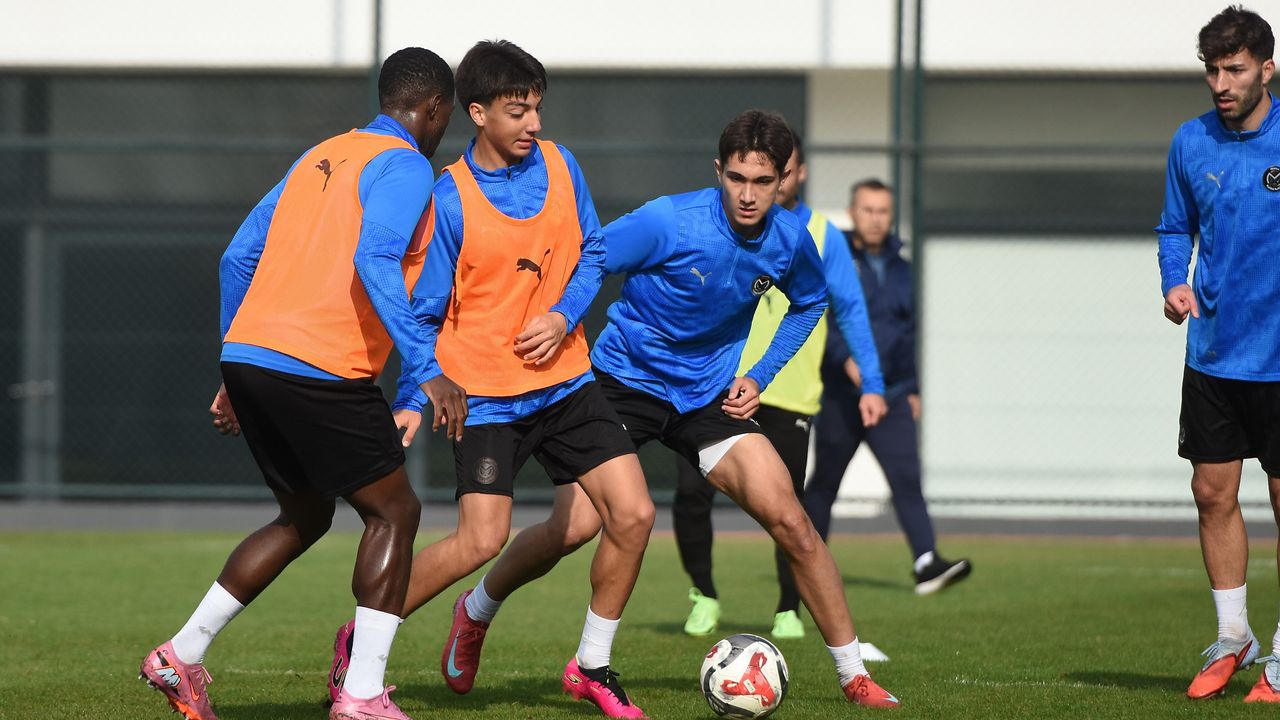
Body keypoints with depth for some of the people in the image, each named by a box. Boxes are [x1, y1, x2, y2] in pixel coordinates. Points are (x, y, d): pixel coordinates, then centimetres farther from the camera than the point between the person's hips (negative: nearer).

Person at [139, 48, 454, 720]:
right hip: (321, 372, -8)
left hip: (246, 358, 8)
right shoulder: (404, 166, -3)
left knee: (304, 517, 22)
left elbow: (238, 257, 21)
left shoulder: (318, 158, 21)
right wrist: (422, 367, -23)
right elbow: (375, 260, -21)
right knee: (394, 512, 4)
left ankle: (181, 657, 17)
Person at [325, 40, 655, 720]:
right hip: (485, 394, -5)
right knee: (482, 539, -18)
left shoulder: (558, 166, 2)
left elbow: (591, 254, 12)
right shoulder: (448, 199, -12)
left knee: (633, 514, -5)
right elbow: (422, 311, -8)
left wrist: (564, 317, -7)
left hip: (564, 379, 5)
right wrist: (415, 398, -18)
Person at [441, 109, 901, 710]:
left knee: (788, 519, -11)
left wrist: (759, 377, 5)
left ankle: (853, 675, 1)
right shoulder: (668, 222, -22)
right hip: (623, 382, -3)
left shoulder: (790, 240, -7)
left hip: (709, 393, 4)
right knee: (574, 527, -18)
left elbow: (809, 304, 15)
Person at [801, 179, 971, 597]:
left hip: (891, 397, 3)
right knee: (824, 482, 9)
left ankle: (926, 564, -24)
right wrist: (846, 358, -30)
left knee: (907, 477, -12)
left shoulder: (900, 269, 13)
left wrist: (912, 388, 20)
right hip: (839, 398, -3)